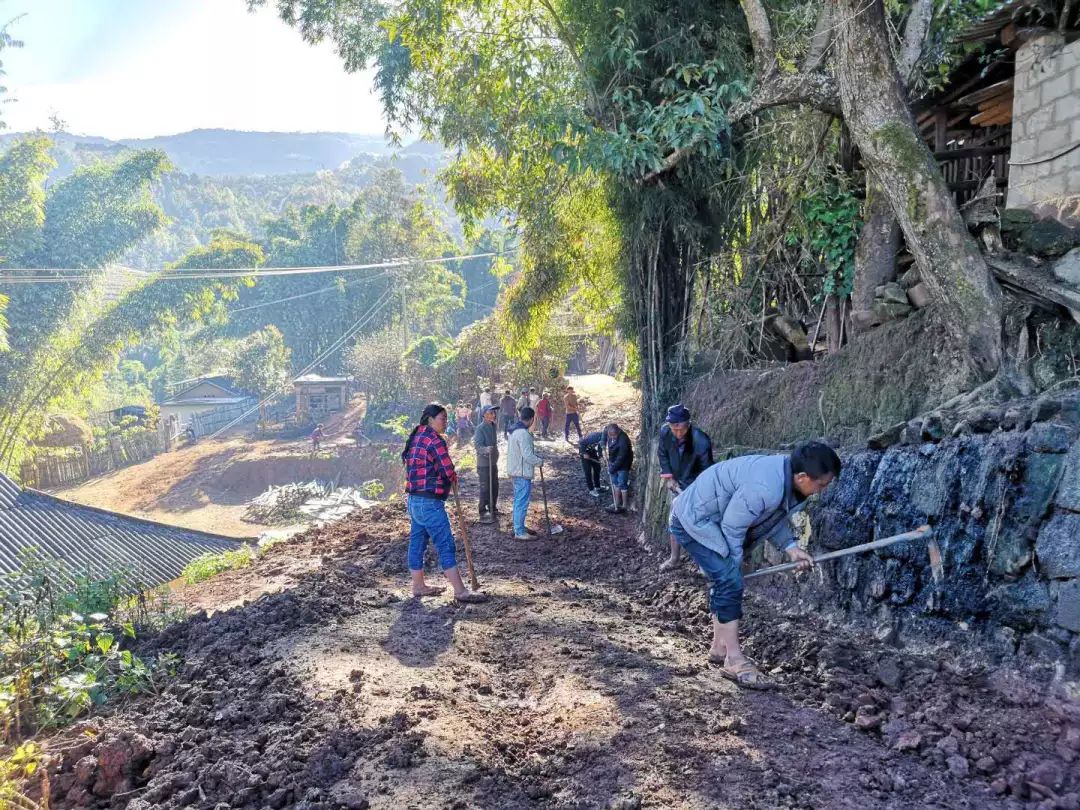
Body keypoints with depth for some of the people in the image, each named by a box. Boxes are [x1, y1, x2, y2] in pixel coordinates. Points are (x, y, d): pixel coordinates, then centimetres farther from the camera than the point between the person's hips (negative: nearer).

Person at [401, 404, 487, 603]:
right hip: (430, 502, -10)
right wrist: (454, 480, 7)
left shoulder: (416, 438, 13)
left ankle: (418, 585, 24)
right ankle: (460, 591, -4)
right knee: (446, 545, -6)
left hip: (414, 499, 10)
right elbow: (449, 472, -17)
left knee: (417, 542, 15)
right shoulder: (435, 440, -15)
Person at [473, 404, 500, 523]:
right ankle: (483, 514, 0)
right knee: (485, 488, -6)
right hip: (484, 462, -9)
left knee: (494, 486, 17)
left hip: (493, 461, 9)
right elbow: (477, 445, -27)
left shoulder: (493, 426, 9)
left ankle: (492, 510, 30)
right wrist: (486, 449, -44)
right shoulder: (480, 428, -18)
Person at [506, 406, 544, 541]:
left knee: (518, 500, 19)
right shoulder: (523, 433, -22)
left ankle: (519, 527, 29)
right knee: (522, 502, -4)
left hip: (515, 471, 10)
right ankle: (519, 532, 0)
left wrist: (535, 456, 17)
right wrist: (540, 461, -9)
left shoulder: (515, 431, 10)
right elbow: (527, 455, -25)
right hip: (522, 473, -10)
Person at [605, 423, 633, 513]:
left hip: (622, 465, -8)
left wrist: (613, 467, -19)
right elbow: (605, 430, 17)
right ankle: (617, 504, 27)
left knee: (622, 485, -1)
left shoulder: (623, 440, -32)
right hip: (614, 463, 8)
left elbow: (621, 457, -27)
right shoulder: (610, 435, -9)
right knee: (615, 483, 16)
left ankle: (624, 506, 10)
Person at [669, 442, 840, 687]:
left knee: (725, 581, 15)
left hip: (710, 521, 10)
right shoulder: (764, 488, -35)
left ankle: (720, 647, 27)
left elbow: (775, 519, 9)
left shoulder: (786, 472, -5)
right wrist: (734, 564, -9)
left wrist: (791, 547, -5)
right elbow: (732, 528, -25)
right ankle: (734, 661, -7)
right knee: (730, 582, -14)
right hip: (694, 521, -10)